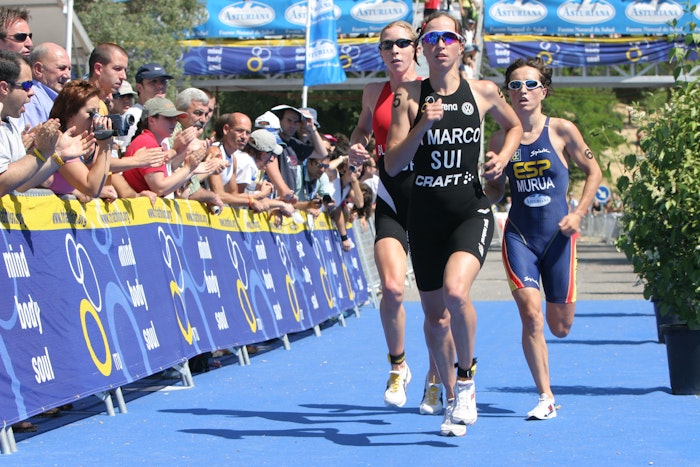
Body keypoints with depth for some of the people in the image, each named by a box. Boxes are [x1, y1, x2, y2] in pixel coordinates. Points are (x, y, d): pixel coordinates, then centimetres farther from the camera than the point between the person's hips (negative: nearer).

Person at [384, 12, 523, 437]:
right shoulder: (410, 96, -1)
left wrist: (504, 156, 4)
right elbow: (393, 165, -5)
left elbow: (514, 125, 22)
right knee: (435, 316, 9)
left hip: (472, 211, -2)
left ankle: (467, 377, -4)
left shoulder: (483, 92, 2)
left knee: (455, 291, -28)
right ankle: (452, 400, 30)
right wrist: (422, 125, -18)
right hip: (425, 214, 2)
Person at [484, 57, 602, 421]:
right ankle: (545, 398, -6)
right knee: (531, 316, -16)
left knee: (560, 327, 5)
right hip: (519, 236, 0)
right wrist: (482, 190, -11)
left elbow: (593, 172, 5)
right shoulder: (500, 140, 0)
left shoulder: (561, 131, -4)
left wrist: (578, 213, -6)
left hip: (558, 236, 0)